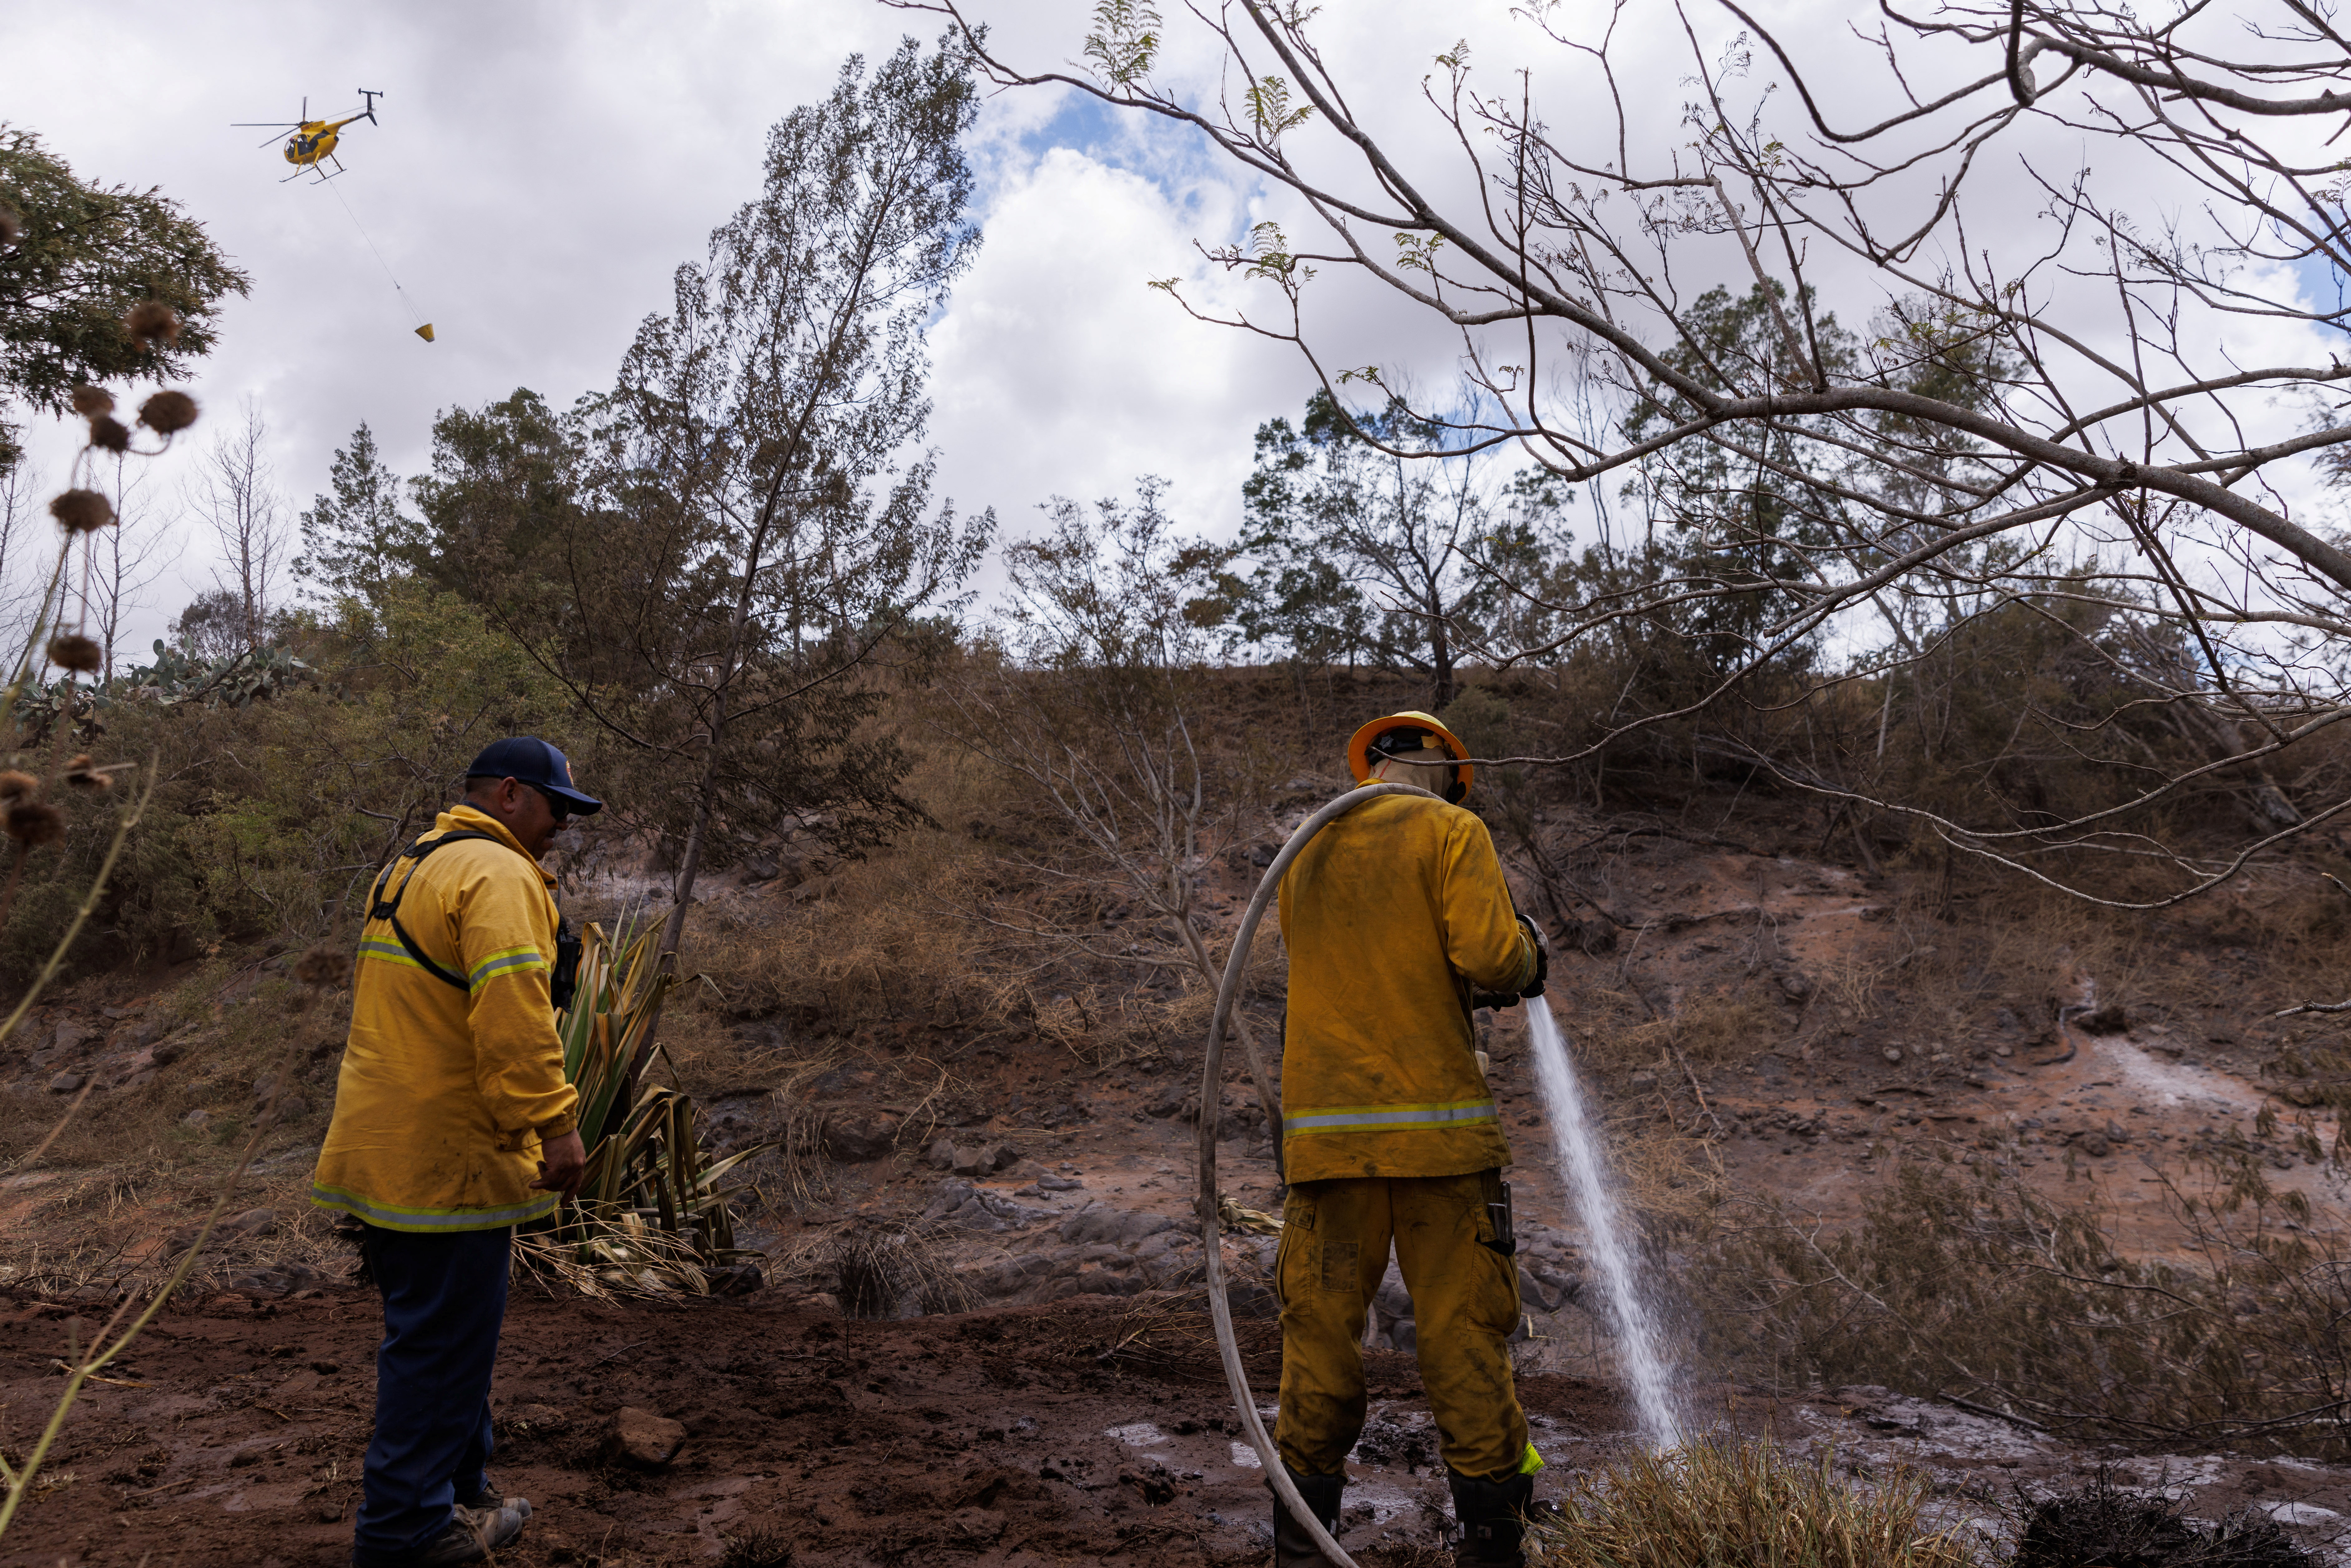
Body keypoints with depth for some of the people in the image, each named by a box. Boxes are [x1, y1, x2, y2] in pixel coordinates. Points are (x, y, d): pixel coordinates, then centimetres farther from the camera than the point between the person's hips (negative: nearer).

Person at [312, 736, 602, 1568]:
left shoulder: (413, 867, 19)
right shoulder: (498, 875, -15)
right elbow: (514, 1014, -27)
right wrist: (554, 1125, -25)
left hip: (382, 1148, 10)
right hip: (444, 1158, -10)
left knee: (434, 1333, 20)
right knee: (443, 1343, 1)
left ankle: (458, 1487, 32)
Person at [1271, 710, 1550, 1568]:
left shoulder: (1306, 854, 15)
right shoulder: (1452, 831, -2)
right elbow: (1491, 957, -14)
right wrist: (1523, 951, 8)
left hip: (1325, 1132, 4)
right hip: (1438, 1126, -4)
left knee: (1320, 1339, 9)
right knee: (1465, 1342, 5)